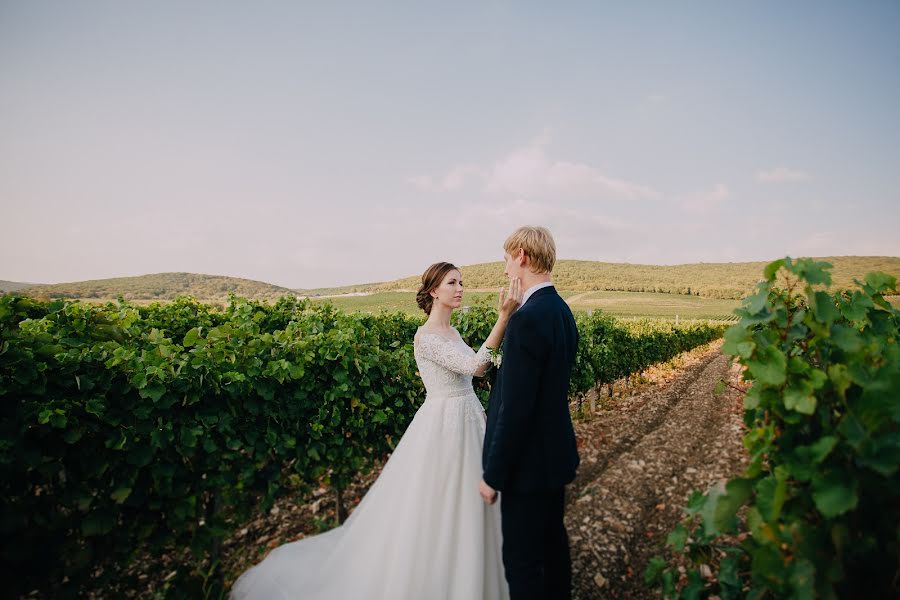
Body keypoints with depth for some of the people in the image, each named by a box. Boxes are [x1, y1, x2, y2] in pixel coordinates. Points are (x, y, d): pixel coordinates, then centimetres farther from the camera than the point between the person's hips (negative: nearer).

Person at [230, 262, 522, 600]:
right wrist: (504, 316, -34)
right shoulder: (426, 337, -19)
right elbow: (473, 366, -29)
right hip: (443, 426, -9)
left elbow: (477, 369, 10)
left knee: (465, 505, 19)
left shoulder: (452, 332, 8)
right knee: (433, 506, 5)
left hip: (466, 422, 9)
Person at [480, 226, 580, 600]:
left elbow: (515, 409, -24)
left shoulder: (527, 319, -25)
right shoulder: (562, 310, 5)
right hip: (556, 454, 9)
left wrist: (493, 476, -15)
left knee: (522, 559, 7)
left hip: (529, 463, -9)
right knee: (553, 543, 24)